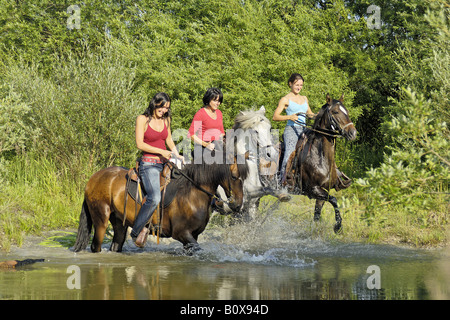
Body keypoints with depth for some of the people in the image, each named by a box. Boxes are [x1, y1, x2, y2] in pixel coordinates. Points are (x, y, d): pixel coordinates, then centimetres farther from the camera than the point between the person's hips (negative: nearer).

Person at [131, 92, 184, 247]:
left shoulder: (165, 119, 12)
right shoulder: (142, 119, -5)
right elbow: (139, 144, -11)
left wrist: (177, 155, 8)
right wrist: (161, 152, -16)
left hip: (164, 163, 7)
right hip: (148, 163, -7)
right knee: (154, 198, -28)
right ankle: (137, 231, -13)